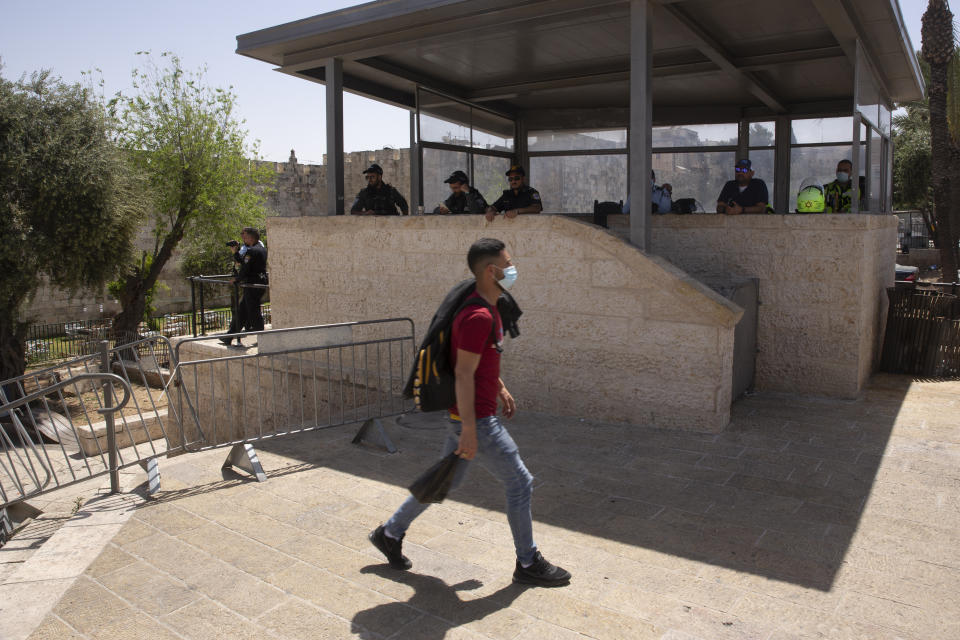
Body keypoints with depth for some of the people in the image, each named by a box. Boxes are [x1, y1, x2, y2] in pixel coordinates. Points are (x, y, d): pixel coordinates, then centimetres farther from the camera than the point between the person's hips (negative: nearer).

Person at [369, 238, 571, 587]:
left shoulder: (487, 308, 10)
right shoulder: (478, 317, -23)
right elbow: (463, 374, -25)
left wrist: (501, 389, 23)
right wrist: (469, 430, -24)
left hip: (467, 413, 10)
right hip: (475, 418, -10)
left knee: (447, 480, 20)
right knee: (520, 482, 1)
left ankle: (389, 533, 33)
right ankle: (528, 564, 16)